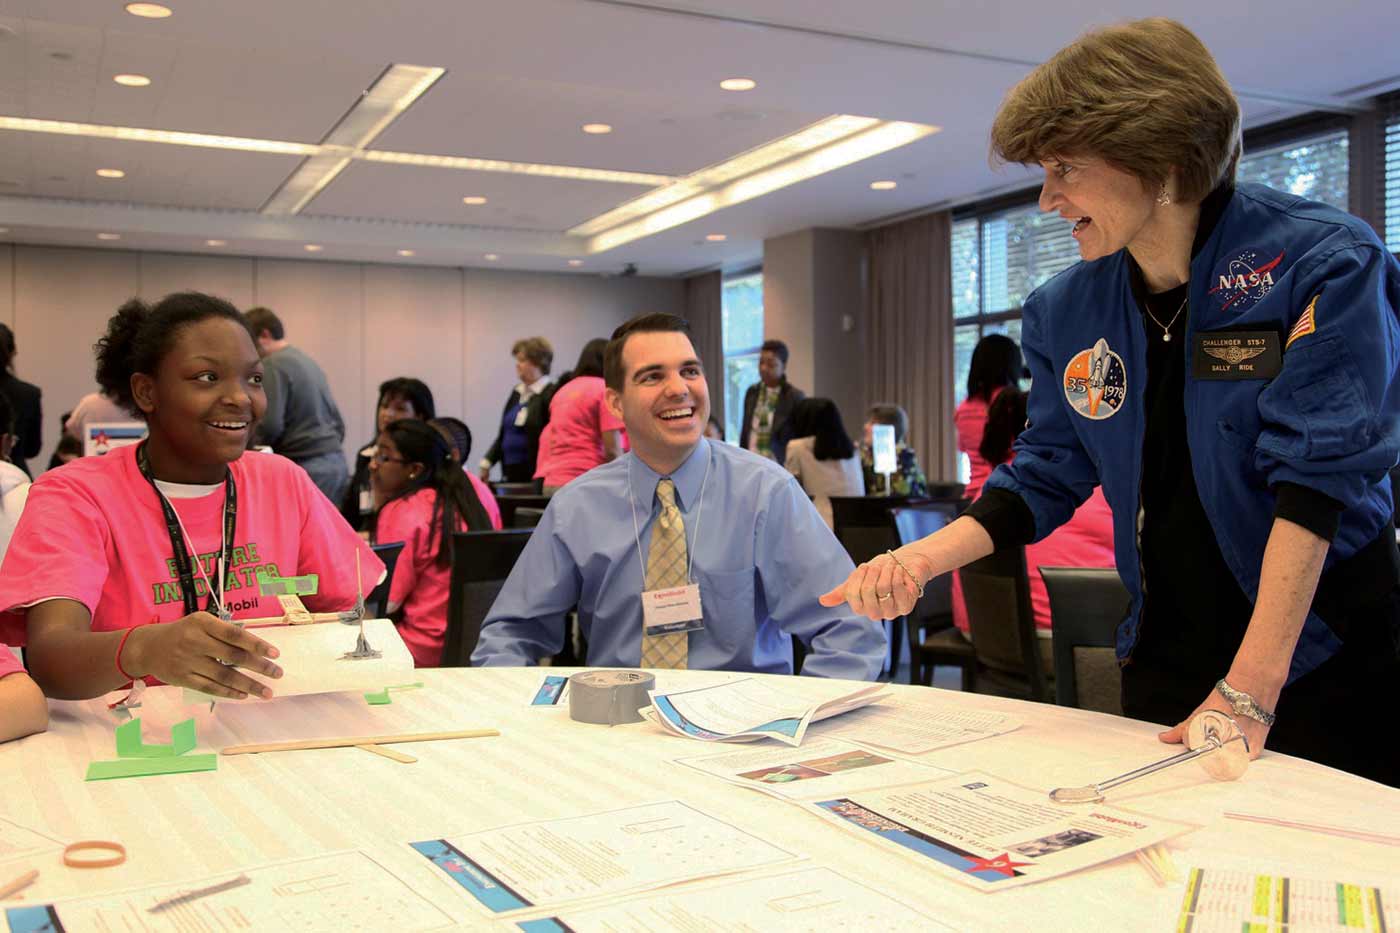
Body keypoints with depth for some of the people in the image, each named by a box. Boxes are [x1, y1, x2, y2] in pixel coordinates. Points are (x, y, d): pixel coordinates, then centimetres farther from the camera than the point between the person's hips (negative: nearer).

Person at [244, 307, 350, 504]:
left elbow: (270, 426, -15)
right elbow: (338, 421, 20)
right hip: (336, 460, 8)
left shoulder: (274, 365, -8)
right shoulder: (310, 362, 18)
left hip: (305, 466, -8)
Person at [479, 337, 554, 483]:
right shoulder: (517, 393, 15)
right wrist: (487, 462, 10)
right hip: (511, 474, 7)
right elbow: (503, 435, 20)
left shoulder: (549, 395, -9)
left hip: (535, 476, -7)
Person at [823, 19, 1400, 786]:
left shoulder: (1324, 265, -14)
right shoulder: (1066, 311, 1)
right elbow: (1045, 477, 6)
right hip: (1162, 659, 4)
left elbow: (1317, 474, -20)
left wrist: (1249, 690, -26)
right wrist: (923, 558, -11)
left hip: (1323, 656, -4)